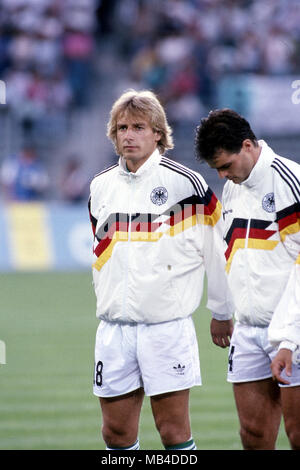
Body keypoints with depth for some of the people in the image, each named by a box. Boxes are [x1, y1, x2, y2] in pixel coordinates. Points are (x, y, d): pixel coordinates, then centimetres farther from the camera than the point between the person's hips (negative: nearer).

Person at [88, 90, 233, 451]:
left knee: (173, 430, -6)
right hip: (114, 325, 5)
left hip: (168, 324, -5)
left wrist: (222, 313, 5)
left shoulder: (186, 183, -5)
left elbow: (216, 251, 1)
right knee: (116, 431, 5)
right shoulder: (101, 186, 10)